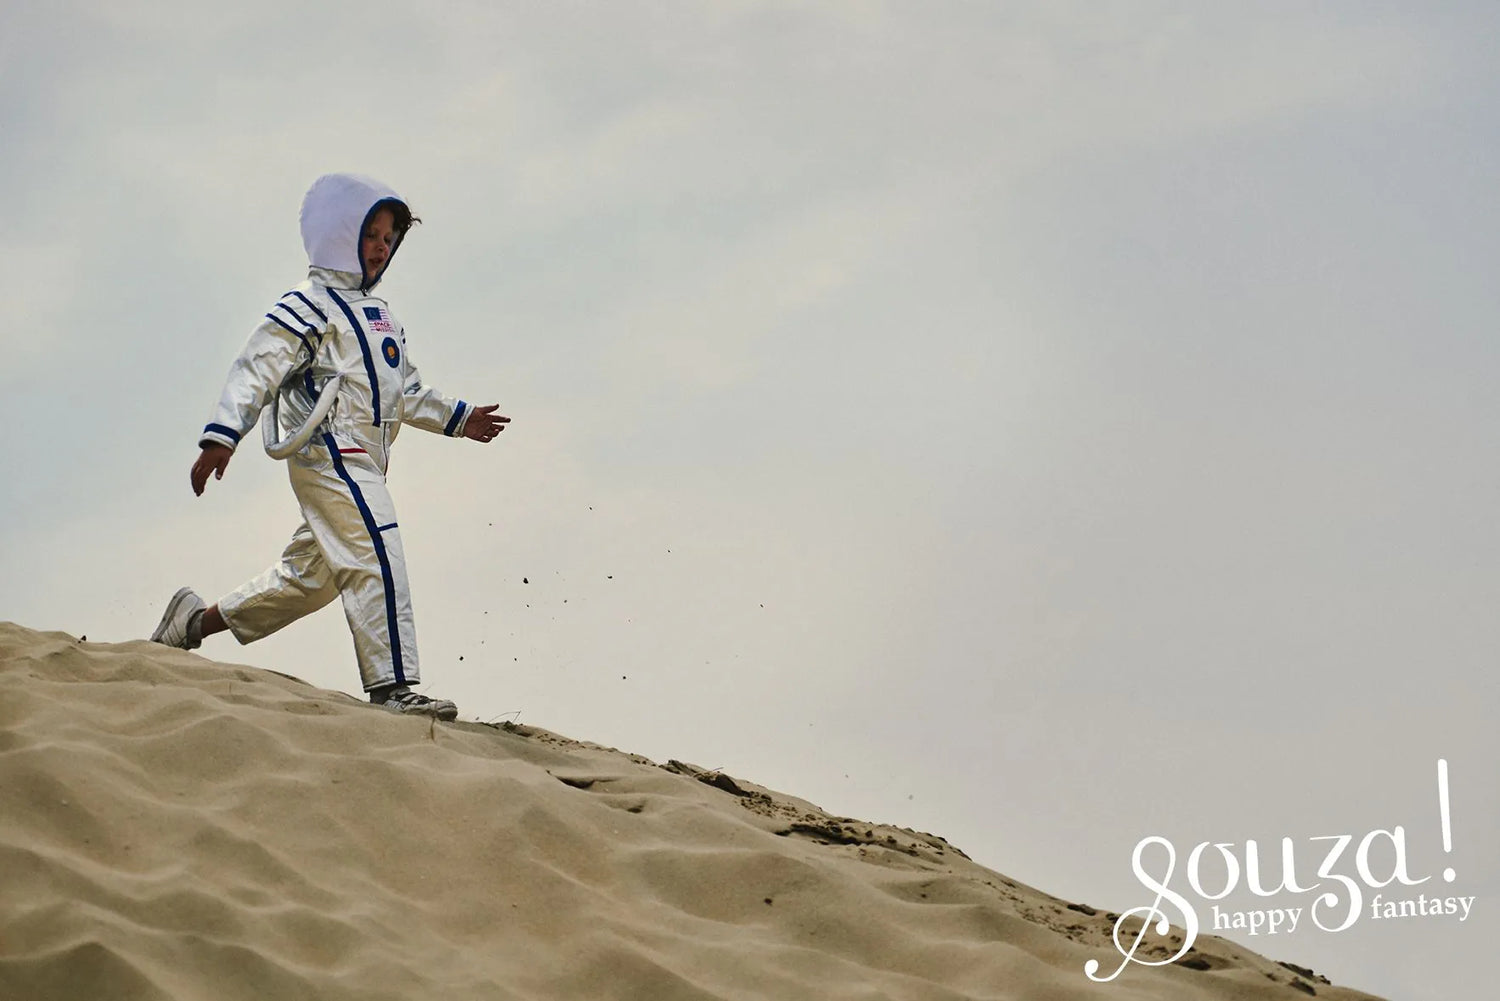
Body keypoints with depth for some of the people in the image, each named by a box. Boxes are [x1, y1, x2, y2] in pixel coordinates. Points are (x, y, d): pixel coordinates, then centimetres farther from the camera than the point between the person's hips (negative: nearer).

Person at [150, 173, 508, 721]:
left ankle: (197, 619, 26)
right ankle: (392, 684, -20)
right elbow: (257, 369, -12)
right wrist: (223, 434, -22)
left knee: (309, 574, 13)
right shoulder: (308, 306, -4)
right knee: (377, 557, -17)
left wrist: (459, 419, 24)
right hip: (329, 454, -9)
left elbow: (407, 392, 31)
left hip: (361, 465, 9)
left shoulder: (380, 317, 24)